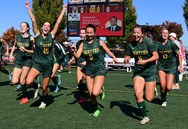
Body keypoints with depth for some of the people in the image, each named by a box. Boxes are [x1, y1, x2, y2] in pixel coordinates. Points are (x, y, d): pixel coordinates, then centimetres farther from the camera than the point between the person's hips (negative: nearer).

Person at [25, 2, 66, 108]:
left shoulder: (51, 35, 0)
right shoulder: (37, 35, -2)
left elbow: (58, 22, -1)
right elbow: (33, 21, -9)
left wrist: (63, 10, -1)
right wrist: (28, 8, -13)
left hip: (48, 65, 1)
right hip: (38, 63, 0)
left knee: (44, 87, 7)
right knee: (28, 82, -22)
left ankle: (44, 101, 37)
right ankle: (36, 86, 15)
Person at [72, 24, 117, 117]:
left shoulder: (99, 42, -6)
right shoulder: (83, 44, 2)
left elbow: (108, 52, 2)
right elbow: (77, 56, -5)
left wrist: (114, 57, -17)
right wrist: (73, 51, -25)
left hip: (99, 70, -4)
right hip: (89, 70, 4)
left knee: (95, 93, -19)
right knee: (91, 95, 7)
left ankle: (100, 90, 17)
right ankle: (96, 110, 32)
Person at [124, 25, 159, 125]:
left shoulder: (148, 42, -11)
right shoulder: (130, 44, -1)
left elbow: (156, 56, -13)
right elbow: (127, 57, 8)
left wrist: (145, 61, -27)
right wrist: (126, 60, -15)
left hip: (150, 71, -3)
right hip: (138, 71, 3)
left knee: (149, 99, -2)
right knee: (138, 94, -15)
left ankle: (152, 89, 36)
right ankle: (145, 117, 5)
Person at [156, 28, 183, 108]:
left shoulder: (171, 44, -8)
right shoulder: (157, 44, -4)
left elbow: (178, 54, 0)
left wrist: (180, 66, 0)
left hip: (171, 67, -1)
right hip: (161, 66, 1)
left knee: (168, 88, -8)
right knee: (162, 86, -10)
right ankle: (164, 101, 16)